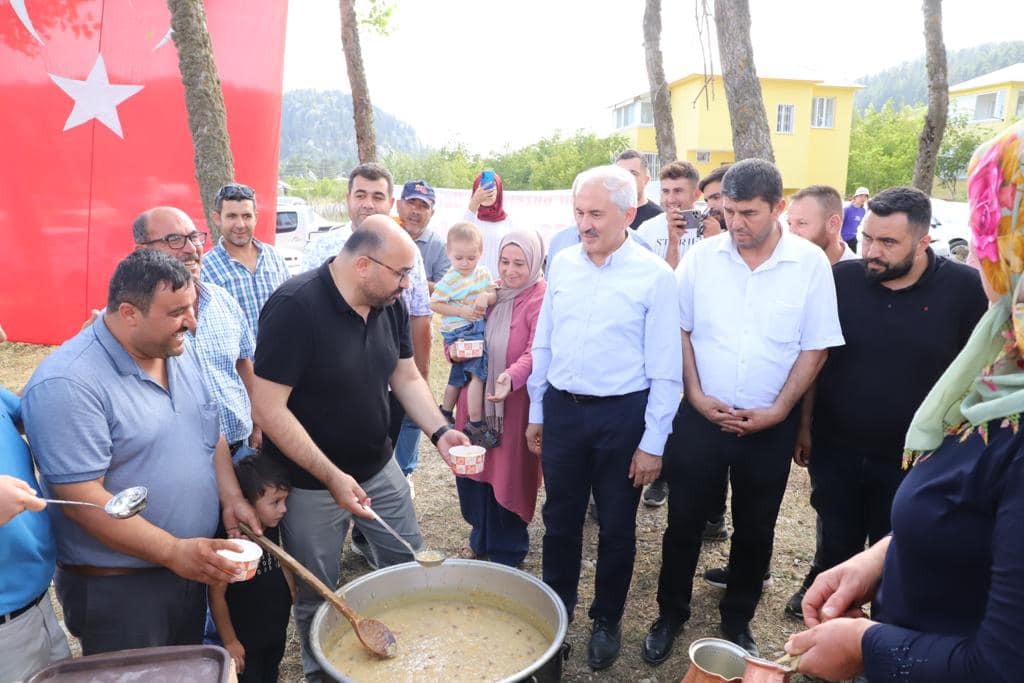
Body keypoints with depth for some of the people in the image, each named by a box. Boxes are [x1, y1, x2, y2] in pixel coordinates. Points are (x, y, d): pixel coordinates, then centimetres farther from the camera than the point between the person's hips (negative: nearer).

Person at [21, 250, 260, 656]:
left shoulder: (180, 352, 1)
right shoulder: (67, 384, -23)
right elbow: (81, 499, -25)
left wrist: (231, 497, -3)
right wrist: (173, 551, -28)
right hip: (115, 588, -7)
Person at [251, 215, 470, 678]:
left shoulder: (390, 305, -3)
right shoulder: (294, 307, -24)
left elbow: (406, 377, 7)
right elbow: (268, 408, -24)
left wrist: (439, 431, -9)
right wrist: (331, 476, -26)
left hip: (379, 468, 6)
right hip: (310, 483, -6)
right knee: (317, 596, 14)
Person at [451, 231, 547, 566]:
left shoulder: (541, 299, -10)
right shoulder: (492, 292, 11)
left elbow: (536, 351, -23)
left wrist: (513, 376, -41)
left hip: (514, 403, -6)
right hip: (477, 399, 6)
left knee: (507, 475, 3)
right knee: (471, 467, 12)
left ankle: (506, 554, 25)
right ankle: (481, 538, 36)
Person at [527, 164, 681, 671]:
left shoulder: (654, 275, -11)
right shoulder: (562, 264, 2)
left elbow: (665, 368, -10)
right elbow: (543, 344, 9)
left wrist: (653, 442, -10)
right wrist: (535, 413, 11)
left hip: (621, 415, -3)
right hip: (562, 408, 4)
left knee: (616, 526, 13)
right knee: (560, 518, 17)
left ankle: (607, 621, 36)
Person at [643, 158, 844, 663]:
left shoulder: (811, 263, -6)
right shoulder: (702, 256, -5)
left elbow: (815, 347, -3)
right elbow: (679, 330, 1)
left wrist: (778, 410, -9)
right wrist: (696, 396, -7)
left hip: (770, 426, 0)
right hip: (700, 416, 0)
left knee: (755, 530, 15)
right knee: (684, 522, 11)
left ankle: (737, 621, 38)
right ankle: (671, 615, 32)